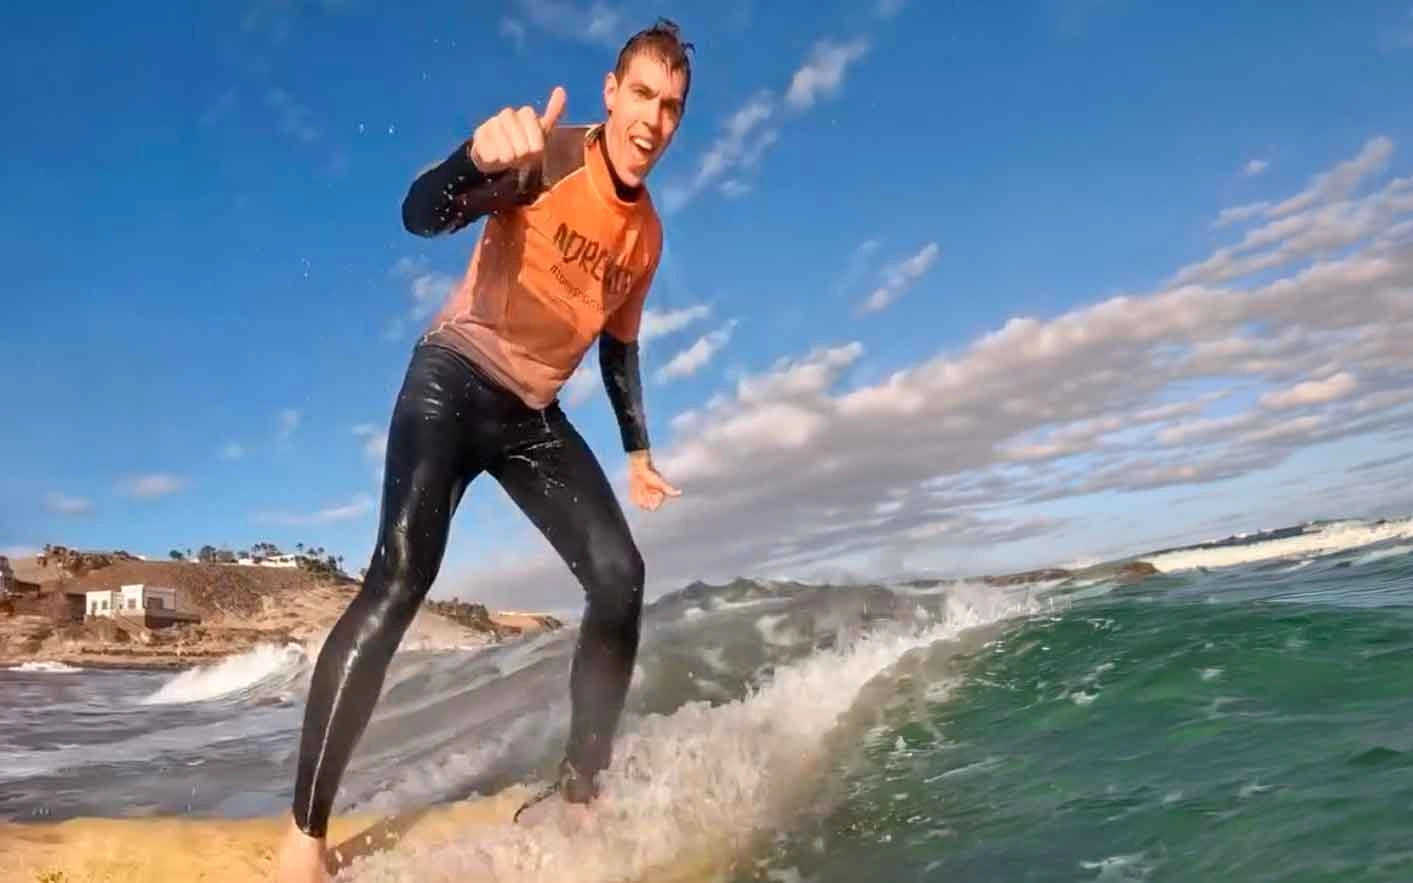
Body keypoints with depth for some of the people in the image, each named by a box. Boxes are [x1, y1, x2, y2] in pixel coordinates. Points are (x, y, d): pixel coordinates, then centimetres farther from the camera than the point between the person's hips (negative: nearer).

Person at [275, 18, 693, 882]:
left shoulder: (649, 233, 7)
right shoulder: (548, 154, -13)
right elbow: (422, 214, -28)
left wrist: (638, 450, 17)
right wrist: (480, 159, -50)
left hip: (534, 415, 6)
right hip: (455, 381, -6)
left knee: (620, 577, -8)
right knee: (402, 575, -23)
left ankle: (580, 792, 5)